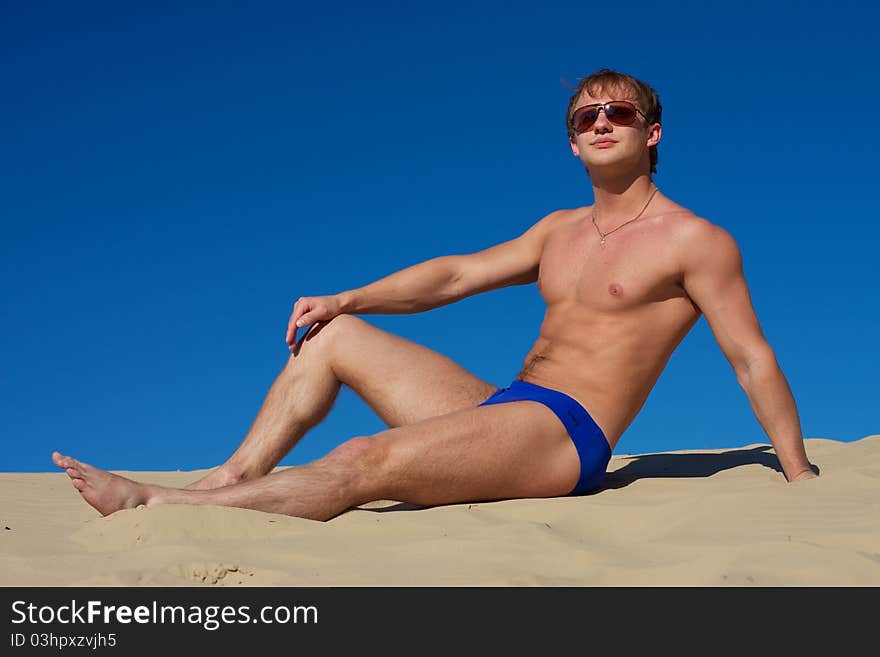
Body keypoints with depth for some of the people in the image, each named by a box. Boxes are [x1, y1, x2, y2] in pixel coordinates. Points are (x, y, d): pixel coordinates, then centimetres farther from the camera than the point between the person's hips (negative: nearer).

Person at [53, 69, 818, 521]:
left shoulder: (695, 241, -3)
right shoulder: (561, 230, 19)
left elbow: (753, 359, -3)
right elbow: (456, 274, 18)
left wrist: (801, 477, -5)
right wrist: (347, 299, 8)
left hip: (566, 435, -8)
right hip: (500, 408, 8)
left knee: (365, 462, -27)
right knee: (330, 335, 8)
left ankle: (153, 504, -22)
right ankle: (232, 479, -4)